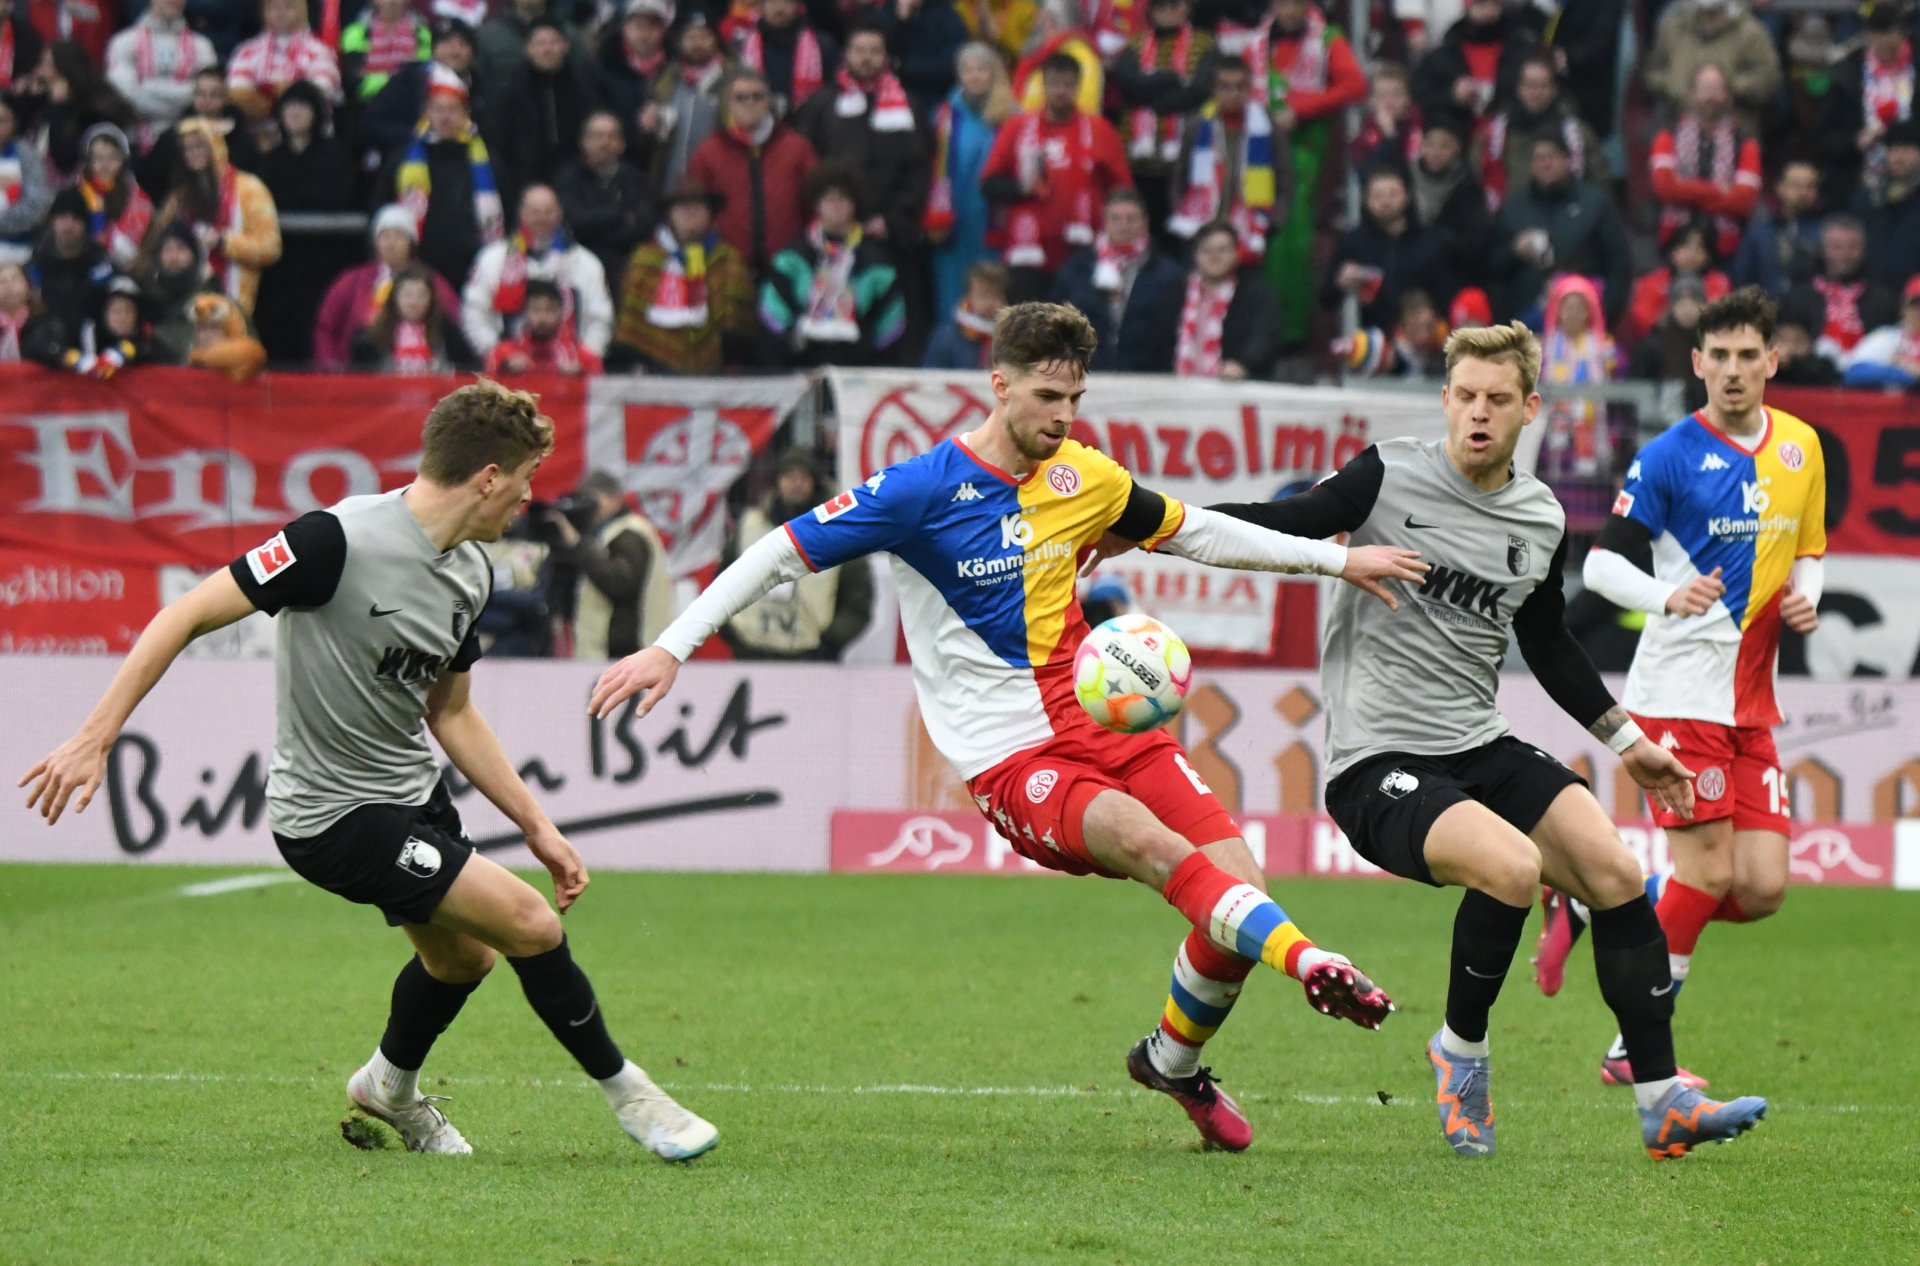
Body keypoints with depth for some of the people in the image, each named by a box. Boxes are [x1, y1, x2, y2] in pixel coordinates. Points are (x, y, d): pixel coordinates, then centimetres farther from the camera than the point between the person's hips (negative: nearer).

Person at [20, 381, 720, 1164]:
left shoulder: (469, 572, 1)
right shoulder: (341, 540, -26)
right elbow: (189, 615, -21)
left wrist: (535, 825, 12)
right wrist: (95, 740, -23)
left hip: (413, 792, 9)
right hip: (335, 814, -9)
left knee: (461, 956, 25)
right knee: (528, 924, -14)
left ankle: (390, 1088, 54)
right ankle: (624, 1093, 6)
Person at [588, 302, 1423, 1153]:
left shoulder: (1084, 479, 9)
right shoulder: (924, 489, -8)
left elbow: (1194, 532, 25)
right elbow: (785, 552, -6)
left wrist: (1336, 559, 26)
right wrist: (670, 648, -12)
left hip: (1103, 721, 6)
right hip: (1008, 757, -6)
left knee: (1237, 886, -8)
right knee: (1151, 843, -33)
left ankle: (1171, 1060, 17)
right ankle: (1306, 961, -48)